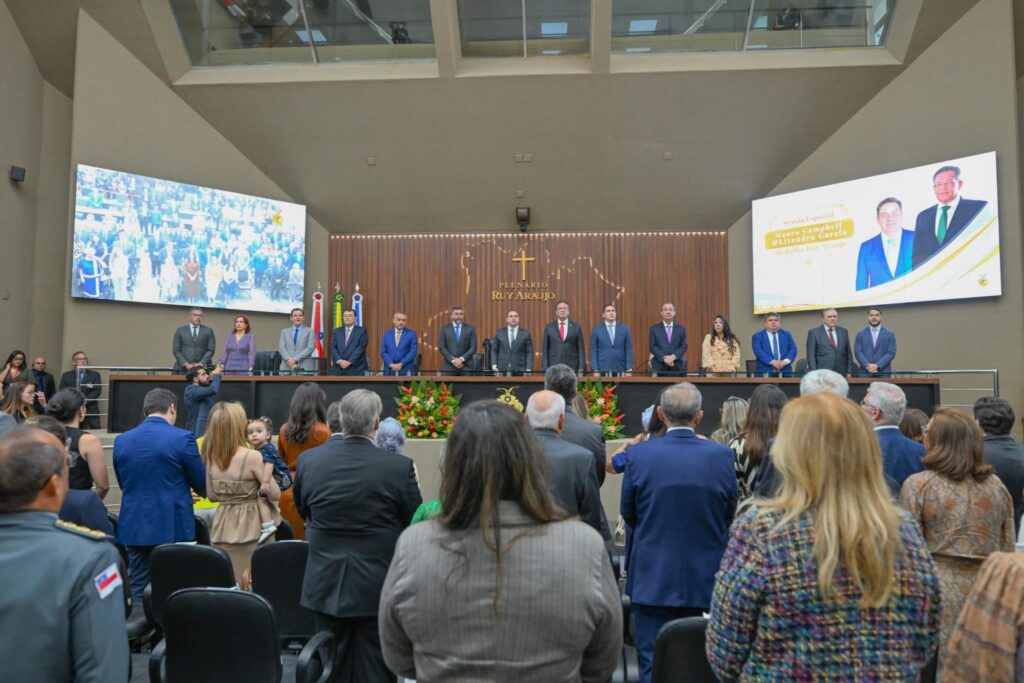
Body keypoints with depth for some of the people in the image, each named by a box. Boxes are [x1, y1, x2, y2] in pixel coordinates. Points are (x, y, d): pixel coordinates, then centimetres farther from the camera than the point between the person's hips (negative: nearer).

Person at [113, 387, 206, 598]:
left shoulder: (121, 440, 3)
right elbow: (202, 485, -3)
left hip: (135, 526, 4)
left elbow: (124, 484, 14)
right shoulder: (183, 438, -12)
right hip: (173, 526, -4)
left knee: (138, 591, 13)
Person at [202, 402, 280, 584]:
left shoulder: (211, 457, 1)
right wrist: (257, 491, 8)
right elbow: (275, 494, -11)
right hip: (248, 525, -6)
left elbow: (212, 495, 14)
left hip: (222, 525, 6)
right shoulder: (252, 456, -17)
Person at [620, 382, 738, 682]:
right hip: (705, 579, 2)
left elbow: (628, 513, -1)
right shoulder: (721, 455, -11)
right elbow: (730, 513, 3)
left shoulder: (639, 454, -14)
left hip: (652, 579, -1)